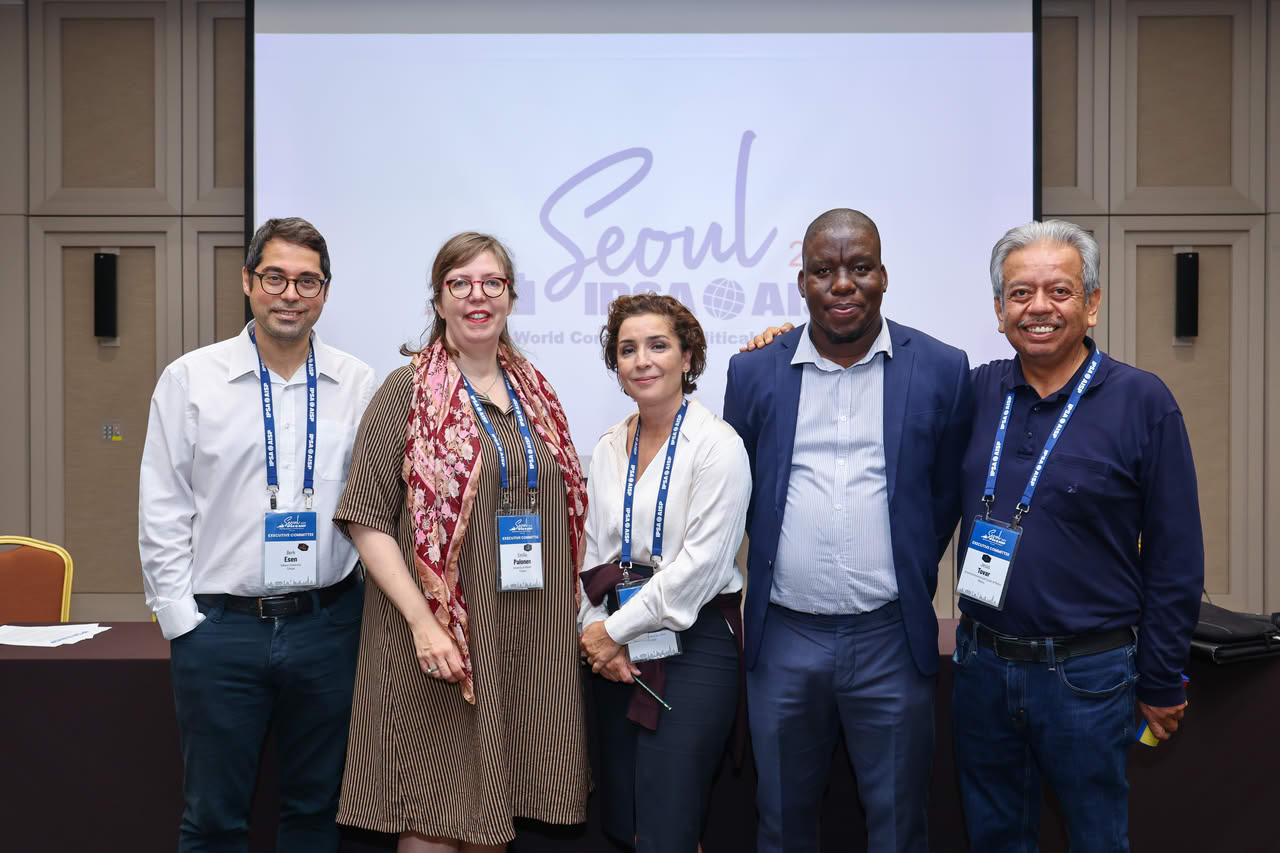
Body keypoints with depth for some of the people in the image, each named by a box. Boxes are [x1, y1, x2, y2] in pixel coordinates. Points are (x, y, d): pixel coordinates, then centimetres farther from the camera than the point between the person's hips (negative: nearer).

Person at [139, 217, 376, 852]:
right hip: (220, 627, -1)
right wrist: (182, 619, -4)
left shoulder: (358, 385, 3)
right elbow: (162, 511, 1)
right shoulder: (190, 379, 0)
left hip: (327, 625, 2)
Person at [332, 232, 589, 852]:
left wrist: (576, 614, 10)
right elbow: (366, 519, -9)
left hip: (531, 639, 5)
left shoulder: (534, 393, 12)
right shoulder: (407, 392, -4)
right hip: (441, 638, -4)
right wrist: (422, 621, -17)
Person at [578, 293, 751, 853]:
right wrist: (596, 631, -3)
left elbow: (702, 562, -16)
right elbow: (593, 553, 12)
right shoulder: (609, 448, 10)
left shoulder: (717, 444, -10)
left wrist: (617, 630, -11)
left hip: (694, 643, -6)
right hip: (615, 652, 6)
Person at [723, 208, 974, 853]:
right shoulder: (754, 373, 1)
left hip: (891, 638, -1)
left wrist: (906, 577, 6)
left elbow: (945, 496, 5)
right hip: (783, 637, 1)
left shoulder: (942, 370, -3)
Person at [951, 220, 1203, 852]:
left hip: (1086, 675, -3)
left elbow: (1175, 558, -6)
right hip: (981, 662, 4)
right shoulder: (978, 390, 1)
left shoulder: (1141, 402, -9)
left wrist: (1161, 683, -3)